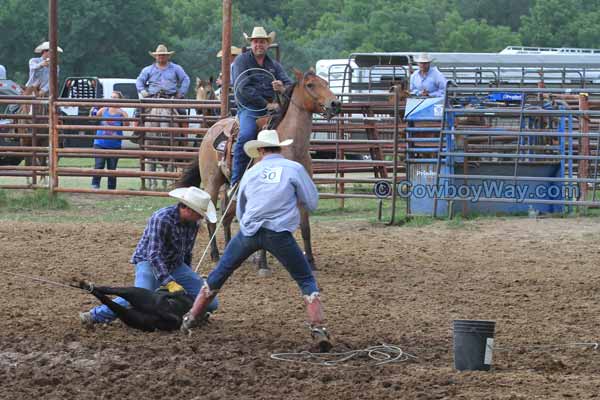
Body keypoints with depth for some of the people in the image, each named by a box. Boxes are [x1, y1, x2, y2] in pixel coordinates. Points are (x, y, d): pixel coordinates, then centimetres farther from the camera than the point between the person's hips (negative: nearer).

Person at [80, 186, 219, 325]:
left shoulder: (194, 223, -1)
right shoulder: (162, 219, -25)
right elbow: (154, 255, -28)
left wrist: (188, 280, 26)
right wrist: (169, 283, -36)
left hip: (175, 265, 7)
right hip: (149, 262, -7)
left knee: (211, 303, -7)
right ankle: (96, 315, -20)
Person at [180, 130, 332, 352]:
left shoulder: (251, 173, 13)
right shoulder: (294, 168, 3)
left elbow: (239, 211, 21)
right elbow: (312, 203, 6)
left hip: (248, 232, 3)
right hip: (279, 234, -3)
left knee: (220, 273, 21)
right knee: (306, 280, 8)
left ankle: (191, 318, 28)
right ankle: (318, 328, -8)